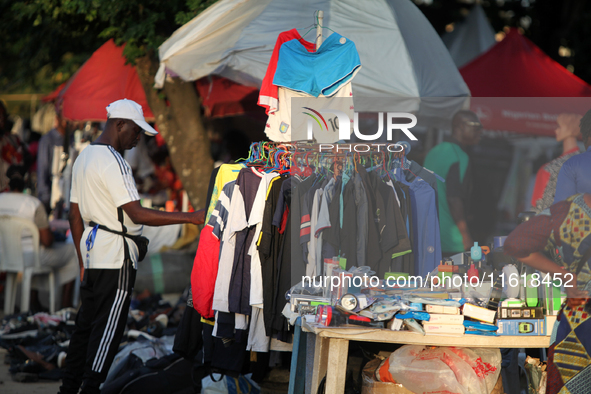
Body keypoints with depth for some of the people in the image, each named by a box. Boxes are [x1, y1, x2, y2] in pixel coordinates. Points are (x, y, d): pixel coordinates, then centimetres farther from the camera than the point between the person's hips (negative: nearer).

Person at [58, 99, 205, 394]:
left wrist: (83, 261, 24)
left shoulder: (84, 157, 16)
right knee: (108, 327, -5)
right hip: (116, 258, -10)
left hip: (92, 250, 10)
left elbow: (75, 216, 19)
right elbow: (137, 214, -21)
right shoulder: (113, 162, -15)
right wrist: (190, 217, -20)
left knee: (86, 322, 13)